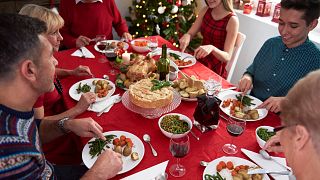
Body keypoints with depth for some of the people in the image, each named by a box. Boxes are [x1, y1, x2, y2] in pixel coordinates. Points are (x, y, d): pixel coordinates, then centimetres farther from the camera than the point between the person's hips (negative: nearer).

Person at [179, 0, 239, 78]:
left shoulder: (232, 20, -15)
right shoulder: (206, 11, 1)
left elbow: (227, 57, -18)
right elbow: (190, 33, 4)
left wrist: (211, 48, -37)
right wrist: (186, 36, -20)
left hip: (215, 71, -5)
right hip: (199, 63, 5)